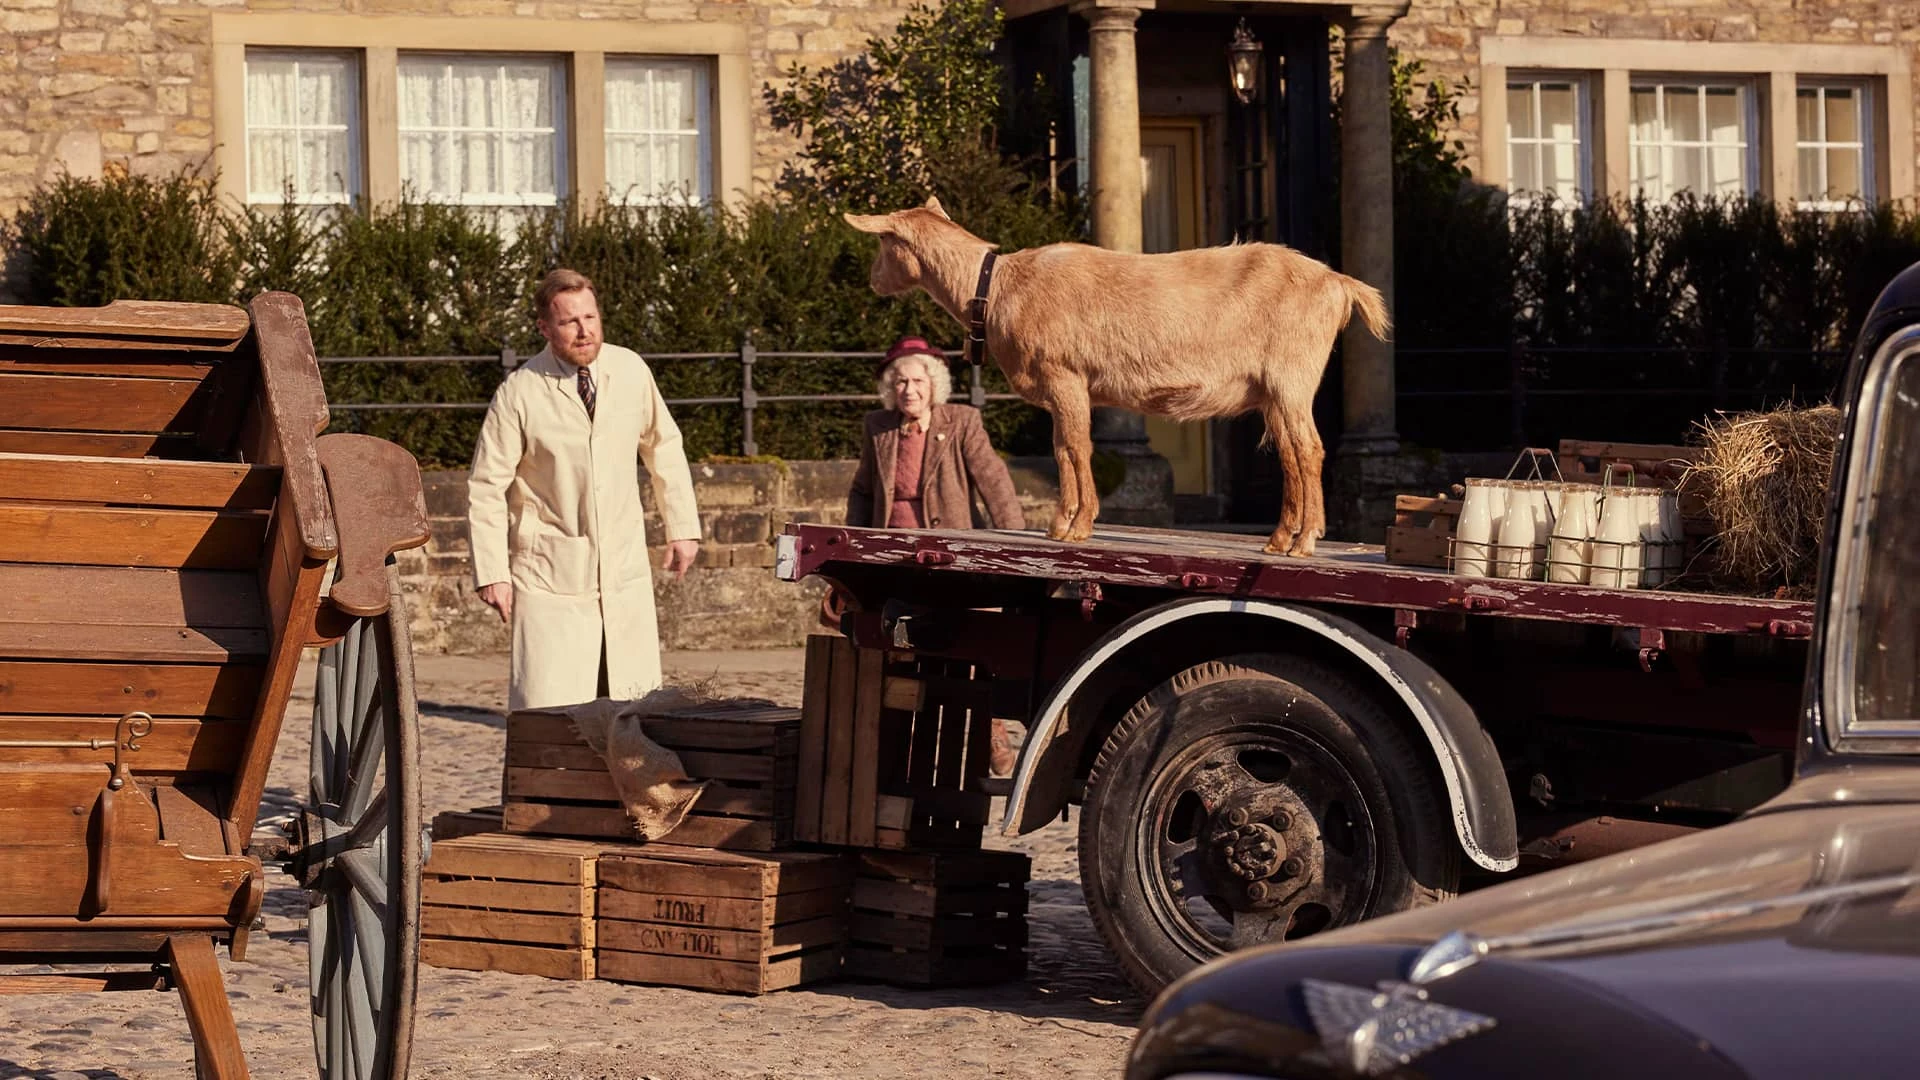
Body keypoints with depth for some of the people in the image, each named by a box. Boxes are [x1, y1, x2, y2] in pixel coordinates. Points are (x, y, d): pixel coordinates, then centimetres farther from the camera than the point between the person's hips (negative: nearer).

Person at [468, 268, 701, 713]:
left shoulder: (631, 371, 1)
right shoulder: (518, 394, -10)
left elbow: (664, 447, 16)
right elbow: (486, 489, -5)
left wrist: (682, 526, 14)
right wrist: (492, 573, -9)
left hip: (625, 574, 4)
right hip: (551, 576, -4)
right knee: (547, 712, -11)